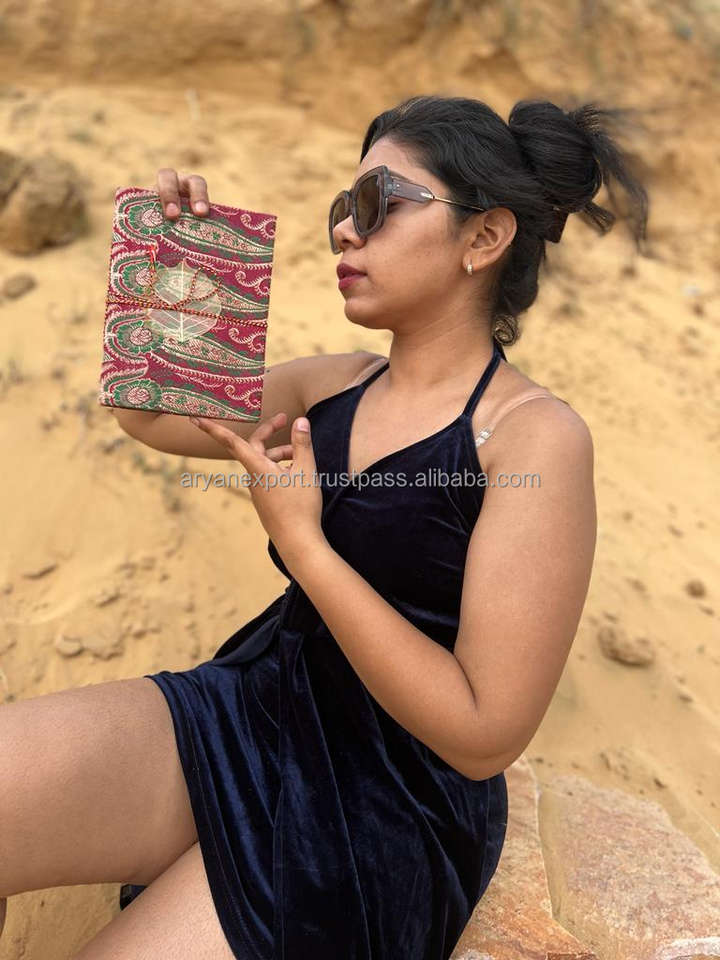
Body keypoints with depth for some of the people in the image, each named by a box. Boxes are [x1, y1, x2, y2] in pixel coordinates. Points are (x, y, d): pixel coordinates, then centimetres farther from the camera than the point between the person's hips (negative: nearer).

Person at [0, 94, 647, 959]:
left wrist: (301, 539, -19)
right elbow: (146, 411, 14)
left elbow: (484, 735, -19)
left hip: (386, 808, -4)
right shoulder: (334, 384, 4)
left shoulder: (537, 434, -15)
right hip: (247, 706, 5)